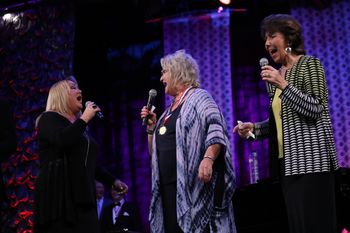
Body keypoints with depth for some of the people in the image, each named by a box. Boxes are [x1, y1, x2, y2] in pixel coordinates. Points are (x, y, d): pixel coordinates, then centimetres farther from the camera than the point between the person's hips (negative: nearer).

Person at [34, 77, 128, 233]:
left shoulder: (80, 126, 24)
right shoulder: (49, 118, 0)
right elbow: (63, 140, -22)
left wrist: (112, 181, 27)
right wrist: (85, 117, -9)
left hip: (82, 198, 8)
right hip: (59, 196, -7)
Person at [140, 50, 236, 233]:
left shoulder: (198, 97, 2)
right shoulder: (170, 109, 24)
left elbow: (215, 129, -15)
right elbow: (156, 151, 27)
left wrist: (208, 158, -30)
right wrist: (152, 127, 13)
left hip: (193, 183, -7)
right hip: (168, 185, 7)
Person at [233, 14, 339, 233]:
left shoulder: (309, 64, -3)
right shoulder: (280, 73, 18)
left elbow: (316, 110, -14)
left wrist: (283, 85, -18)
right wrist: (254, 128, 8)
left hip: (310, 158, -7)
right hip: (289, 160, 8)